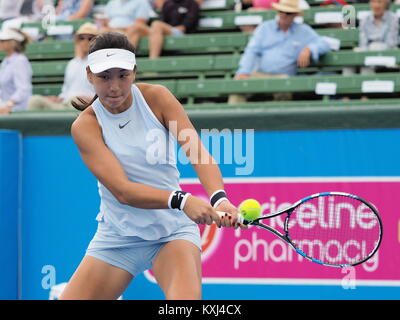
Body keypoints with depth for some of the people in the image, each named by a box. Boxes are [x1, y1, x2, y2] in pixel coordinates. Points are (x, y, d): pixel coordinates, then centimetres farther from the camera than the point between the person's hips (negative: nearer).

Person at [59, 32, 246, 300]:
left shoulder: (156, 97, -7)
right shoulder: (85, 125, -12)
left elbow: (197, 149, -20)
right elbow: (122, 191, -23)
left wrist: (219, 198, -40)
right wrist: (180, 200, -40)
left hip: (172, 231, -1)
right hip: (118, 235, 1)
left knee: (186, 297, -29)